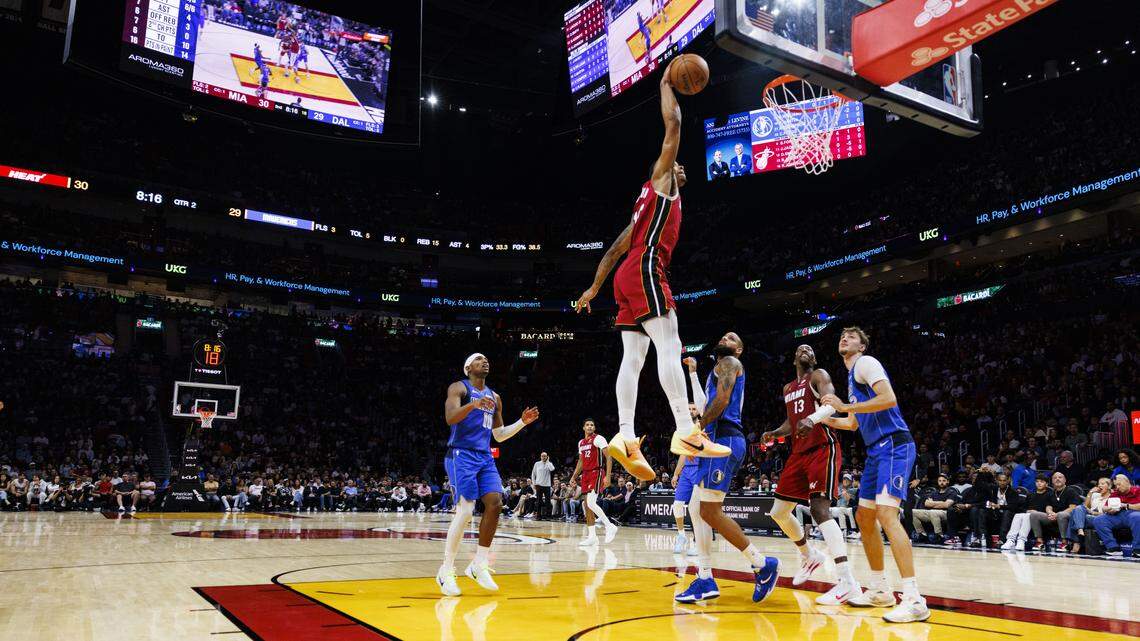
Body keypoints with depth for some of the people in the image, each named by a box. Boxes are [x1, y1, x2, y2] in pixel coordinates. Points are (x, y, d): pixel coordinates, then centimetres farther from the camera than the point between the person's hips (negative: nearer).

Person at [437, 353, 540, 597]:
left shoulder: (494, 397, 19)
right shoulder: (459, 388, -1)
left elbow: (499, 435, 24)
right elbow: (450, 418, -18)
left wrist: (522, 422, 12)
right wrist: (472, 404, -33)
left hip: (485, 457, 7)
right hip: (462, 455, -7)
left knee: (495, 504, -7)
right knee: (465, 510, -15)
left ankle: (479, 565, 5)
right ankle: (446, 572, -4)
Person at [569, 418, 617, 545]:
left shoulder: (598, 439, -8)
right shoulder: (581, 443, 15)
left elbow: (608, 457, -13)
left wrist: (608, 476, -20)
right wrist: (574, 476, 18)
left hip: (596, 473, -8)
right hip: (586, 474, 8)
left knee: (591, 503, -20)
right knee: (587, 506, 5)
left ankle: (610, 526, -9)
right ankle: (591, 536, 9)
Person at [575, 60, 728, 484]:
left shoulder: (651, 201, 32)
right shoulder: (660, 180, 11)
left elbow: (615, 249, 27)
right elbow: (673, 125, 4)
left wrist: (593, 289, 24)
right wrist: (666, 84, 16)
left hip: (629, 278, 9)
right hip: (644, 271, -9)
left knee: (633, 357, -2)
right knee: (669, 347, -18)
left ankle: (625, 437, -11)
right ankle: (685, 433, -26)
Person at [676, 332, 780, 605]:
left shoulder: (728, 363, 0)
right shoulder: (721, 369, 29)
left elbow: (721, 401, -15)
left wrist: (696, 431, -14)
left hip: (724, 439, -10)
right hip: (719, 441, 10)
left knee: (710, 512, -13)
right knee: (696, 508, 7)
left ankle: (763, 564, -5)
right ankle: (705, 580, 7)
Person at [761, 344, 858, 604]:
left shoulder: (819, 376, -1)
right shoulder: (788, 389, 21)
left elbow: (831, 404, -19)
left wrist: (811, 418, -39)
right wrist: (773, 434, 6)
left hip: (823, 449, -8)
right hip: (799, 452, 8)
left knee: (819, 508, -23)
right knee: (778, 511, 10)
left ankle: (848, 582, -25)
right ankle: (810, 556, 32)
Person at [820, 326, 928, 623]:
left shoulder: (866, 363, -5)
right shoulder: (851, 375, 23)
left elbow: (889, 399, -21)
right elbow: (854, 423, 32)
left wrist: (845, 406, -18)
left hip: (894, 446, -10)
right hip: (877, 451, 10)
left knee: (886, 514, -21)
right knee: (864, 517, 13)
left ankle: (914, 600, -23)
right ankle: (880, 591, 22)